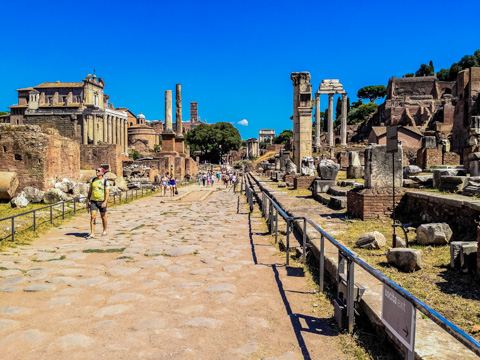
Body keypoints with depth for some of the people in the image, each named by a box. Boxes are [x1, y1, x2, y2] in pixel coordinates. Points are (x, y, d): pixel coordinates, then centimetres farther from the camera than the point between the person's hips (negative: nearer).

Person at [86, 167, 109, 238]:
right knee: (92, 216, -8)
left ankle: (105, 231, 28)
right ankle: (92, 234, -8)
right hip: (93, 201, 3)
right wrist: (88, 200, 10)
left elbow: (107, 193, -10)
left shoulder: (105, 182, -5)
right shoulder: (92, 180, 7)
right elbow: (90, 191, 13)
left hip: (102, 201, -3)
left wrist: (105, 202, -21)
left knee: (103, 216, 10)